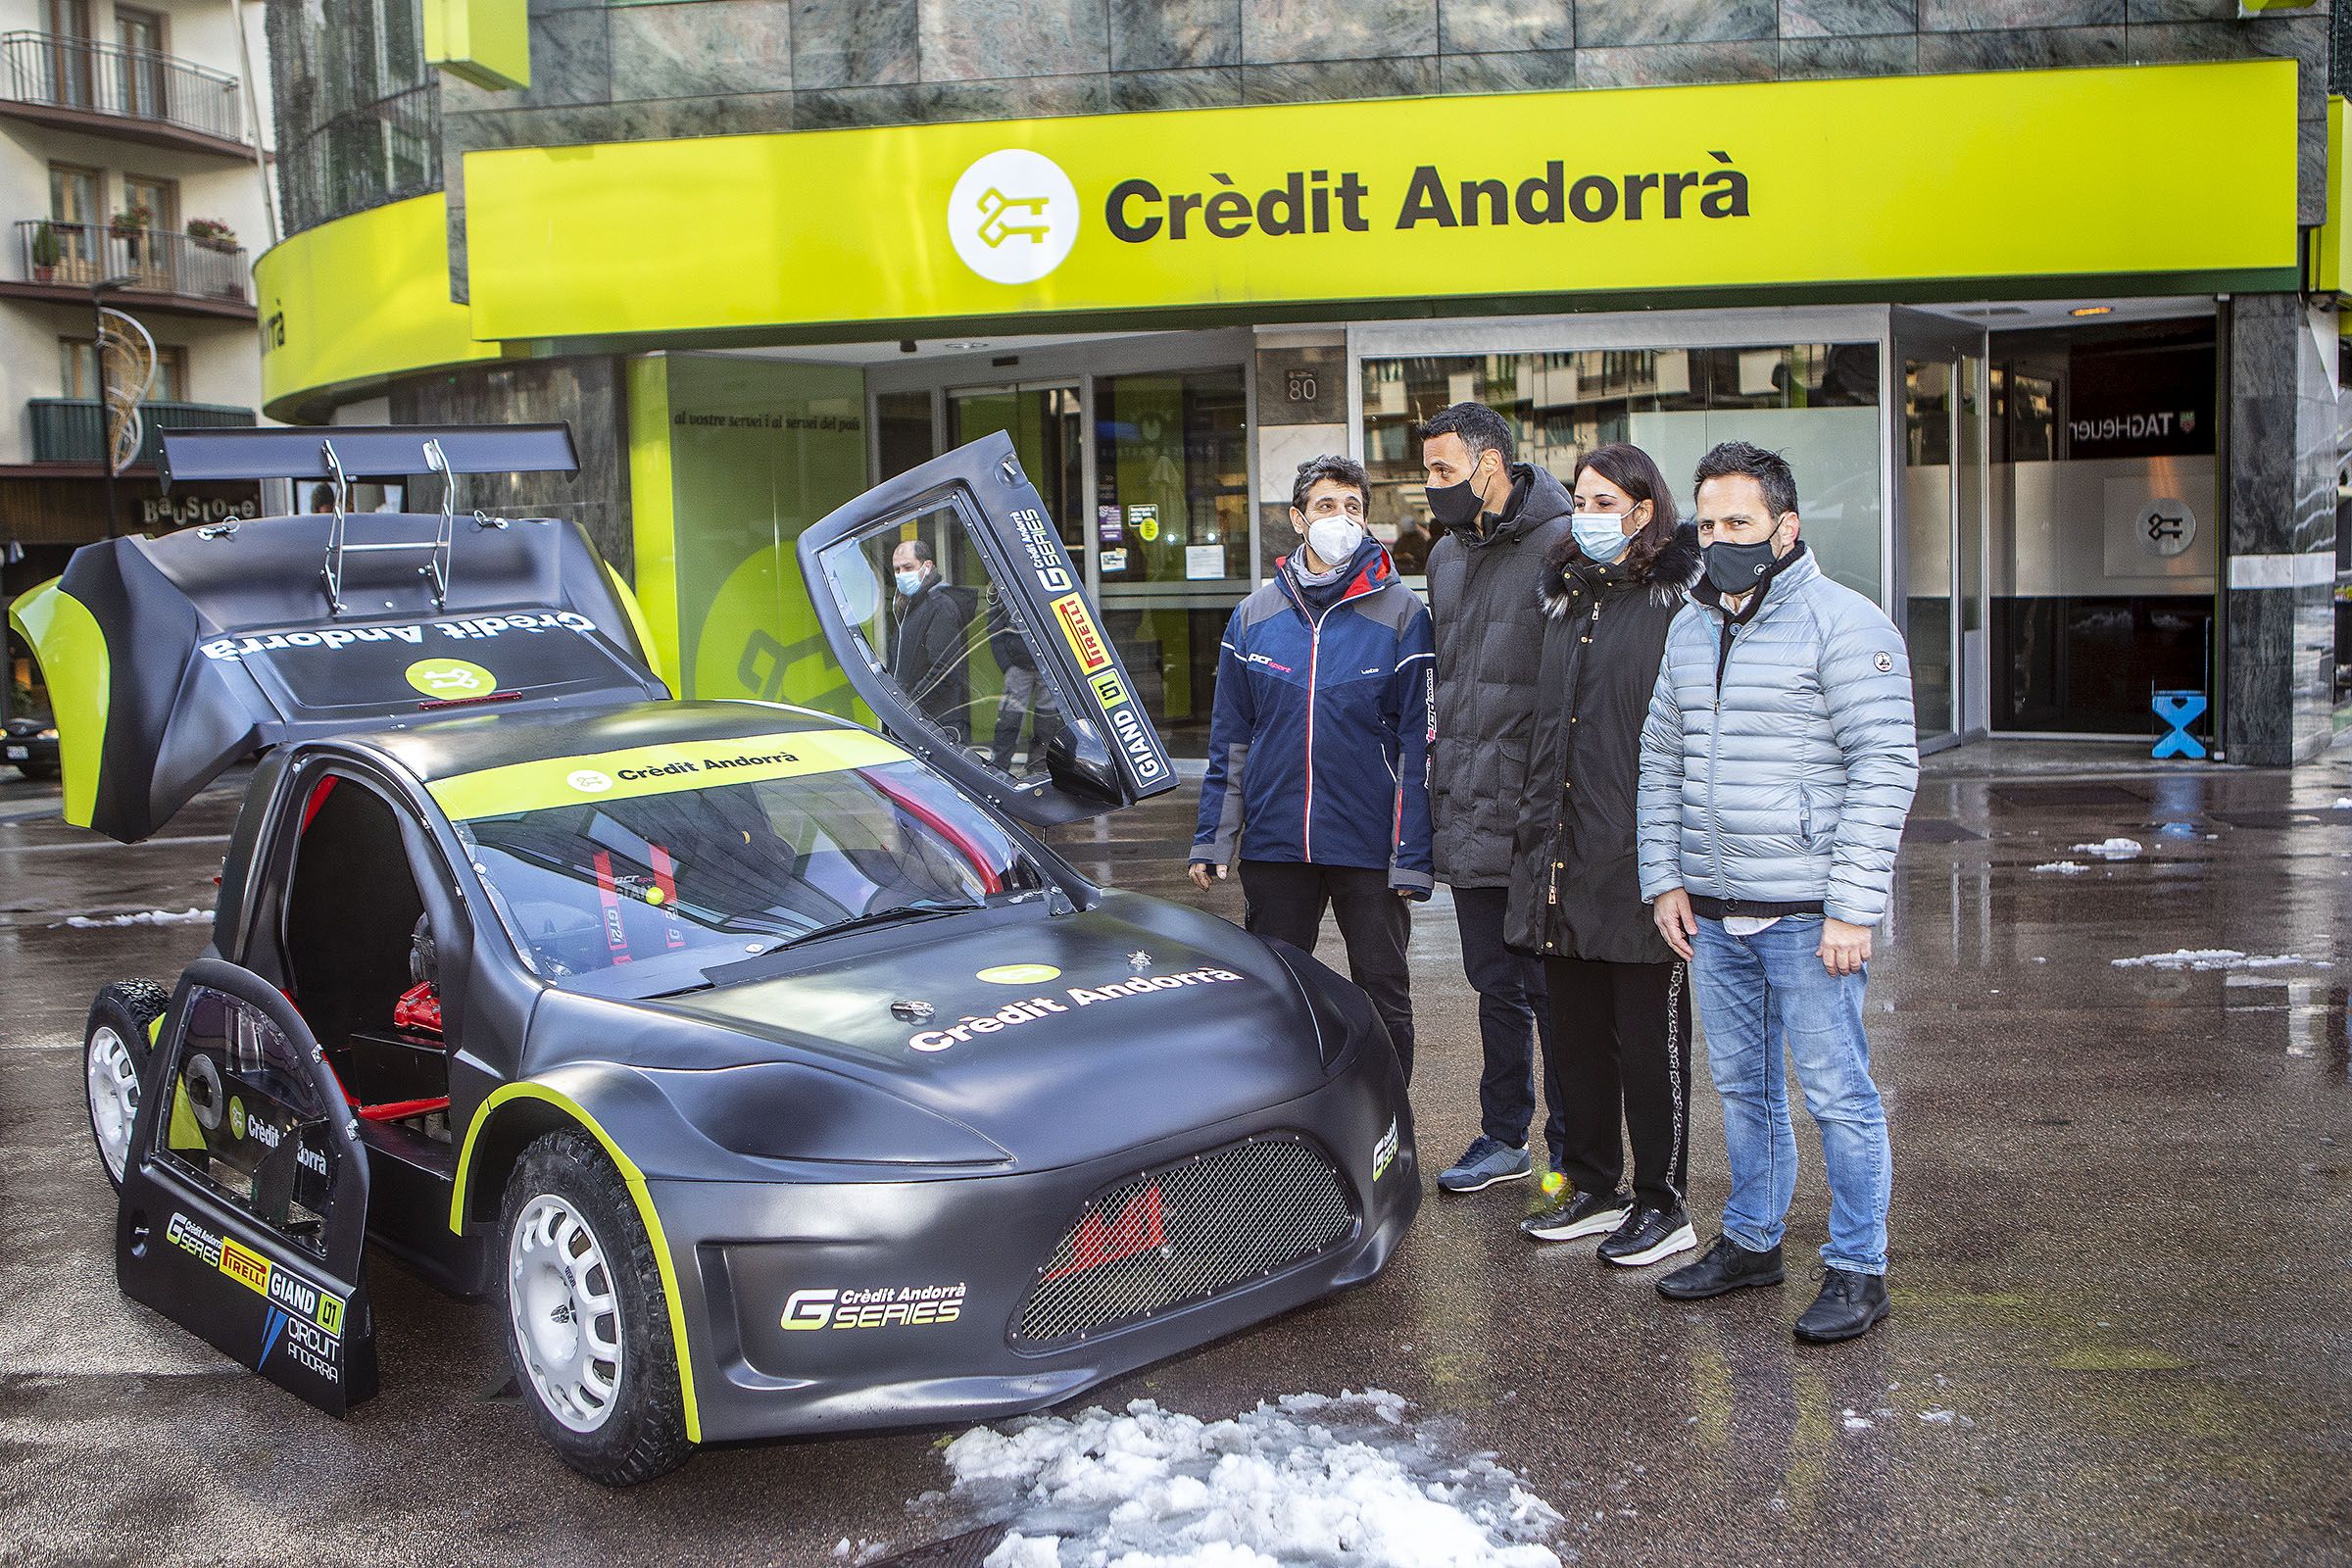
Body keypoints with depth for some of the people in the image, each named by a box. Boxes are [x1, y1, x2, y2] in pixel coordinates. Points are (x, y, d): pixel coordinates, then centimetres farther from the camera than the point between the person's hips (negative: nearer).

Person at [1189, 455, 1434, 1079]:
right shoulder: (1254, 614, 6)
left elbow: (1419, 742, -5)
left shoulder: (1400, 613, -3)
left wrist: (1413, 857, -10)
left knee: (1383, 997, 8)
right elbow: (1229, 740, 10)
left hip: (1370, 845, -3)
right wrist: (1211, 839, 5)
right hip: (1273, 842, 3)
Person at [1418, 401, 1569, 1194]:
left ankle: (1573, 1150, 17)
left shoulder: (1563, 545, -11)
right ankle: (1504, 1137, 28)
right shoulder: (1446, 555, 15)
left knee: (1551, 985, 3)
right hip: (1468, 814, 7)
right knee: (1496, 984, 16)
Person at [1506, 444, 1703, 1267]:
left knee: (1651, 1037, 3)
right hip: (1562, 857, 8)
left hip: (1640, 860, -7)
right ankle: (1593, 1188, 28)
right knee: (1573, 1033, 14)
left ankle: (1662, 1206, 15)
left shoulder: (1679, 600, -9)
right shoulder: (1566, 598, 15)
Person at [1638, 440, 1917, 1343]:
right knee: (1740, 1085, 16)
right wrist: (1664, 879, 9)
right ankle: (1752, 1240, 30)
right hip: (1711, 912, 7)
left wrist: (1853, 908, -17)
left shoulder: (1844, 624, -8)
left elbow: (1886, 769, -12)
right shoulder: (1690, 629, 13)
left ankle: (1856, 1268, 12)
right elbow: (1660, 760, 19)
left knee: (1836, 1092, 1)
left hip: (1807, 914, -6)